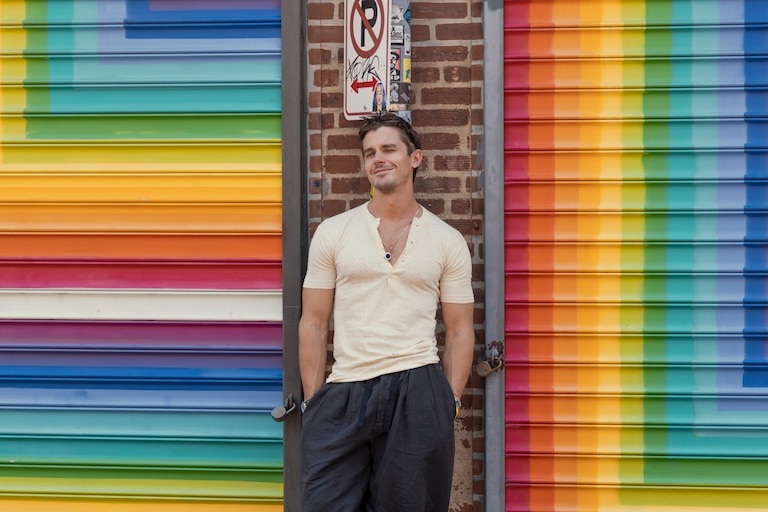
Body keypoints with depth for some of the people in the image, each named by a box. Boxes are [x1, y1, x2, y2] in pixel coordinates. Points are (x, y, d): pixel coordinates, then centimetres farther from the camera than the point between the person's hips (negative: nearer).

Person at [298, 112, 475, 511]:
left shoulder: (448, 241, 8)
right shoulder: (332, 232, 8)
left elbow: (459, 330, 9)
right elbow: (313, 324, 7)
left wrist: (450, 401, -2)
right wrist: (313, 403, 0)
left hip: (418, 393, 0)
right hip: (343, 395, 0)